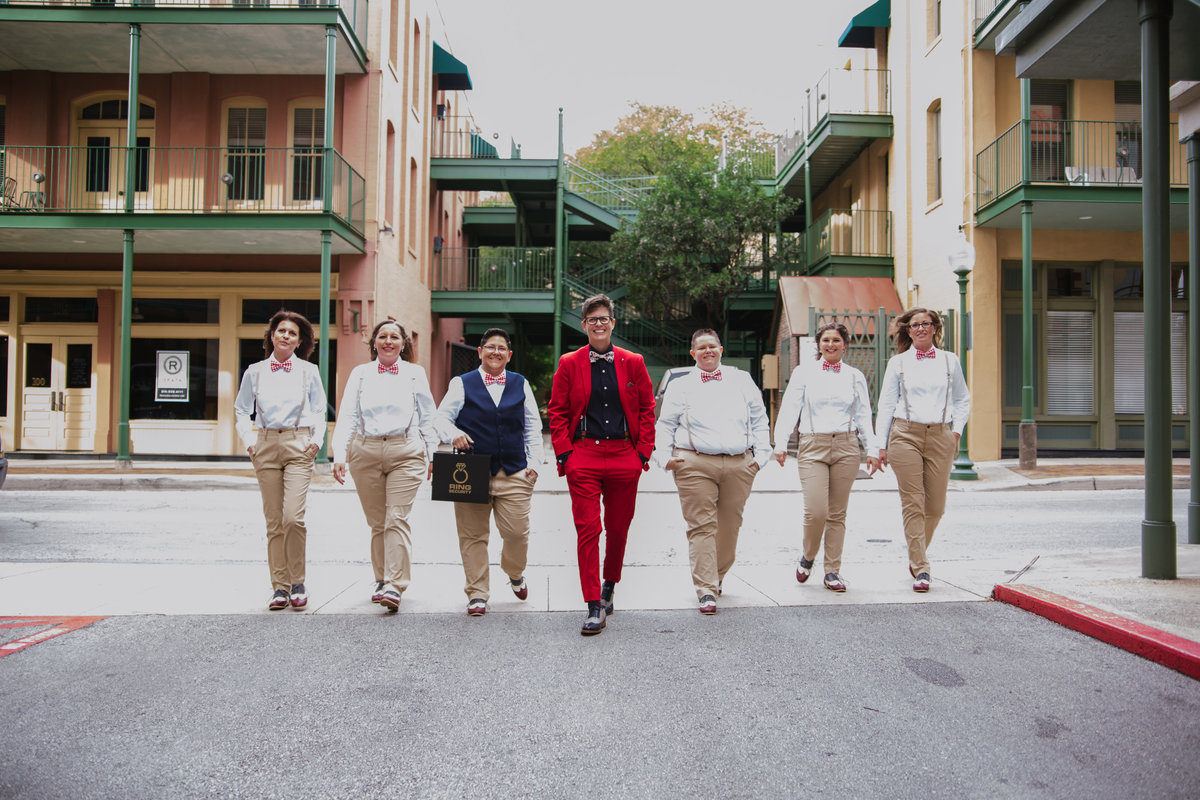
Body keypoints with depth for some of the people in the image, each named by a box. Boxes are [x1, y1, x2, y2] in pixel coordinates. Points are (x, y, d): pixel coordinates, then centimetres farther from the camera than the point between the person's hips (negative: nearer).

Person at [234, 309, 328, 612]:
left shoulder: (308, 371, 7)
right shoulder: (255, 371, 10)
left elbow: (320, 411, 13)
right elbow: (241, 410, 18)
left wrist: (317, 440, 0)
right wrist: (248, 441, 6)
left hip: (298, 446, -2)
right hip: (266, 447, 2)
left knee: (293, 517, -14)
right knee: (274, 522, 2)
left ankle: (298, 583, 3)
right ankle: (280, 587, 10)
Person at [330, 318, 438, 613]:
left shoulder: (415, 374, 9)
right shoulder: (360, 373, 11)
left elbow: (427, 418, 13)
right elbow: (347, 416, 5)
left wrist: (430, 455, 8)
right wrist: (339, 454, -6)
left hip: (406, 452, -2)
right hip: (366, 452, 2)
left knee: (397, 519, -11)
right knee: (377, 522, 8)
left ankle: (394, 587, -14)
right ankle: (382, 580, 21)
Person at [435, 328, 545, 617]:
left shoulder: (521, 384, 13)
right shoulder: (462, 384, 7)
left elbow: (533, 427, 15)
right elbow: (442, 417, 5)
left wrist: (533, 463, 7)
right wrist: (454, 434, -17)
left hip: (514, 473, 1)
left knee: (517, 532, -1)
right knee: (473, 536, 2)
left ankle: (515, 573, 30)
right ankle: (477, 594, 14)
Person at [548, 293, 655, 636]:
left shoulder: (632, 363, 8)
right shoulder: (569, 364, 5)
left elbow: (647, 409, 9)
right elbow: (558, 412, 6)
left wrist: (644, 451, 1)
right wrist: (565, 453, -4)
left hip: (624, 456, 2)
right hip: (583, 456, -1)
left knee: (618, 528, 11)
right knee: (587, 530, -5)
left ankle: (609, 585, 36)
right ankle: (595, 606, 0)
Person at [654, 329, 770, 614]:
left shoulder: (742, 380, 17)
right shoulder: (680, 386, 12)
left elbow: (759, 420, 17)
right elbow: (665, 425, 11)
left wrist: (761, 454, 7)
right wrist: (665, 456, -3)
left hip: (739, 464, 2)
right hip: (695, 464, -2)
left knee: (730, 526, 7)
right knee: (701, 527, -8)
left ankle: (717, 577, 27)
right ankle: (707, 591, -7)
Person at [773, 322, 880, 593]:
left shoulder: (855, 376, 12)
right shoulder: (804, 372, 7)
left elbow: (864, 416, 13)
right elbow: (789, 408, 3)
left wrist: (872, 449, 3)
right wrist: (780, 443, -8)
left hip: (846, 447, 2)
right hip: (813, 447, -2)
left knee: (837, 513, 4)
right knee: (816, 511, -12)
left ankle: (833, 571, 15)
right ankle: (807, 556, 16)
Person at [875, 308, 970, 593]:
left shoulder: (950, 361, 12)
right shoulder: (898, 362, 8)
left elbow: (962, 399, 21)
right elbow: (886, 405, 8)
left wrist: (957, 430, 6)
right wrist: (882, 444, 3)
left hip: (940, 436, 2)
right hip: (905, 435, -2)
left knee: (935, 505, 2)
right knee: (912, 504, -5)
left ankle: (916, 555, 27)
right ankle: (920, 569, -1)